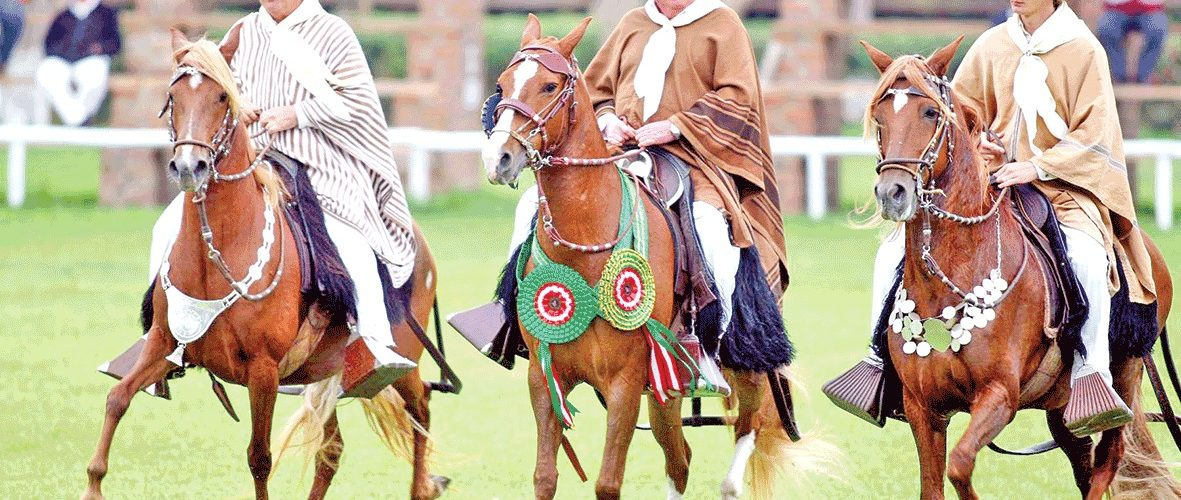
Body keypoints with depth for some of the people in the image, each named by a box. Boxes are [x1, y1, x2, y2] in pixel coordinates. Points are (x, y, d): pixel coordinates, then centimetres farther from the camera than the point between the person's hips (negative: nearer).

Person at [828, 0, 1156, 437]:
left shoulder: (1084, 51, -2)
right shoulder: (991, 45, 9)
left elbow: (1093, 137, -6)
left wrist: (1037, 166, -18)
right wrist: (977, 144, -1)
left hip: (1062, 185, -5)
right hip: (988, 182, 5)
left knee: (1084, 258, -37)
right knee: (897, 249, -8)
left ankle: (1091, 376, -36)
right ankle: (882, 358, 2)